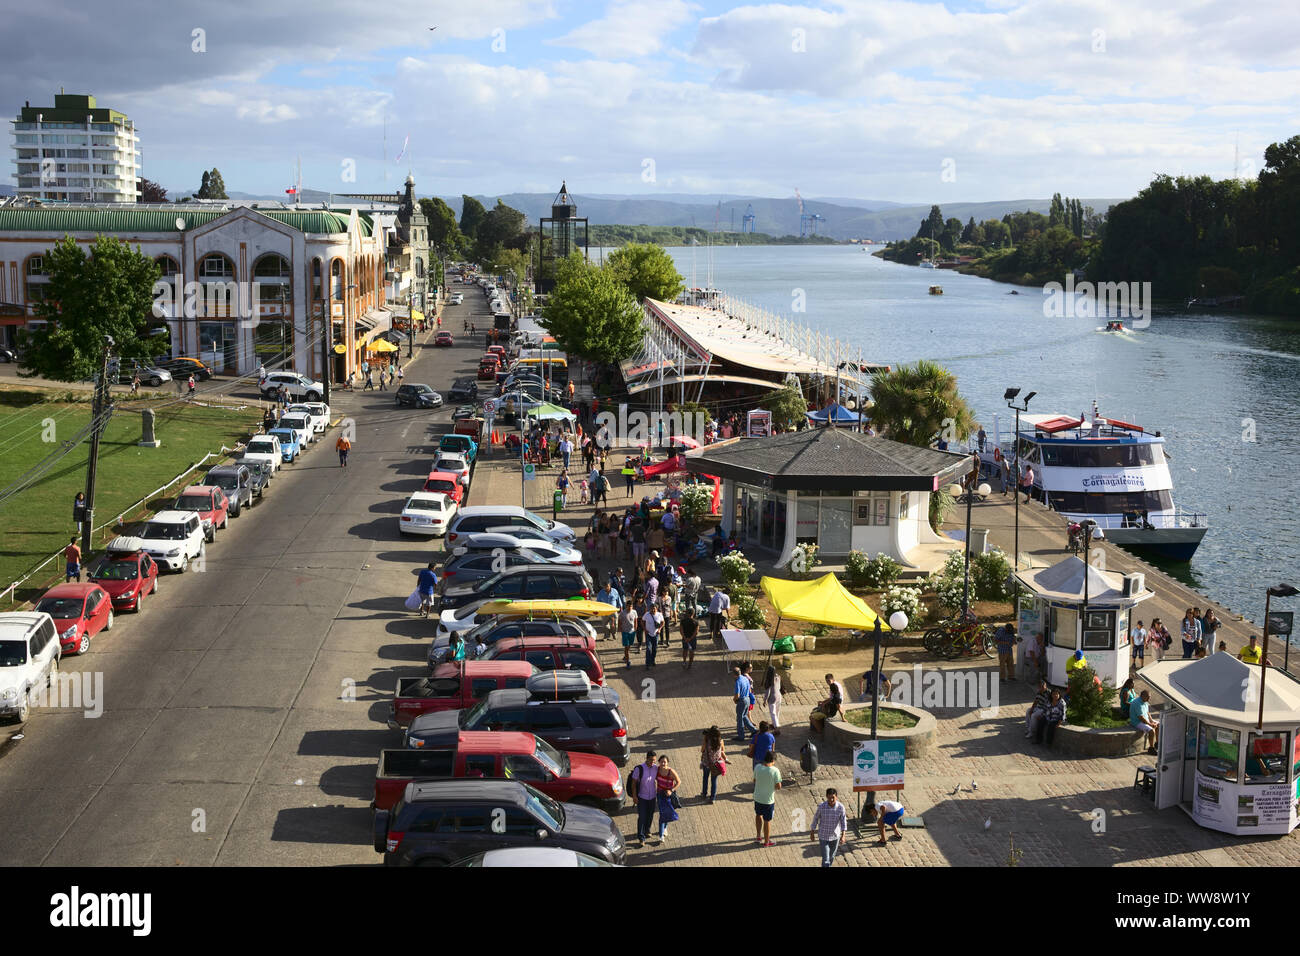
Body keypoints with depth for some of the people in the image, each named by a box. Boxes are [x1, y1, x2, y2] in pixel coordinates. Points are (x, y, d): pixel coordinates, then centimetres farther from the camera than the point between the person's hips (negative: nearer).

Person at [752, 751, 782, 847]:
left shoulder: (757, 767, -10)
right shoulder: (775, 771, -23)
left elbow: (754, 781, 3)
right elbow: (778, 787, -17)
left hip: (757, 797, 4)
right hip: (768, 800, -4)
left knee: (758, 815, 29)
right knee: (767, 821, 13)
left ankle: (758, 835, 42)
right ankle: (766, 841, 28)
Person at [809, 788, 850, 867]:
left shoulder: (841, 807, -17)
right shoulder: (821, 806, -18)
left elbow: (843, 822, -15)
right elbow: (816, 818, -3)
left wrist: (843, 835, -28)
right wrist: (812, 832, 5)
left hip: (835, 836, 2)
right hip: (823, 836, -2)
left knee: (831, 857, 22)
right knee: (825, 859, -8)